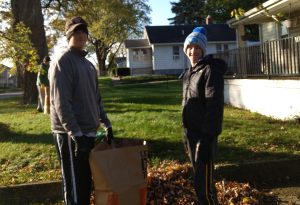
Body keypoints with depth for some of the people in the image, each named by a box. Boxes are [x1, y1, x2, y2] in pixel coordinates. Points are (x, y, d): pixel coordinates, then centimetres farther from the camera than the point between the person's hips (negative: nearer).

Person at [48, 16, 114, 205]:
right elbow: (61, 103, -19)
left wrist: (106, 124, 16)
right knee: (75, 186, -3)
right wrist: (76, 134, -23)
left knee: (86, 182, 16)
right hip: (71, 135, -8)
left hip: (88, 133, 8)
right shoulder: (63, 62, -9)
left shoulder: (89, 65, 17)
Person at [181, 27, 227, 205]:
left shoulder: (211, 70, -13)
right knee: (199, 177, 17)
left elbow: (214, 106, -19)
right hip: (192, 132, 8)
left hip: (204, 134, -8)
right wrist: (186, 133, 16)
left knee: (204, 182, -7)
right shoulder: (188, 73, 13)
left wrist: (207, 137, -23)